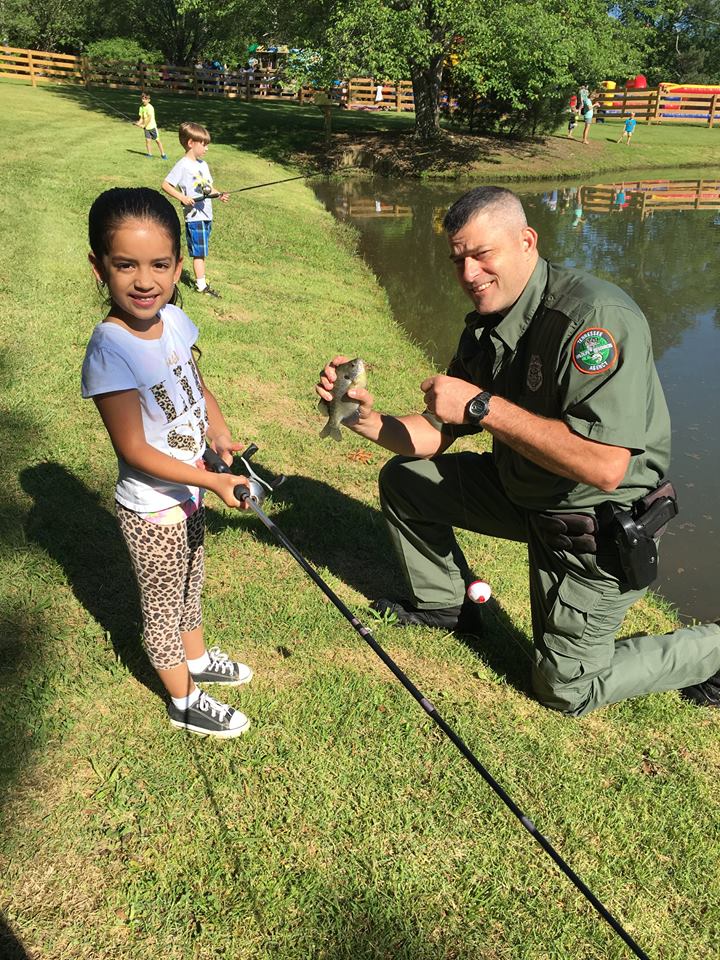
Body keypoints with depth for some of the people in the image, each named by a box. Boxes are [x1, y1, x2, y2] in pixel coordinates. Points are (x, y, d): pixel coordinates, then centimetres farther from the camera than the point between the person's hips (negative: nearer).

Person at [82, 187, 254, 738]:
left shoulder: (173, 320, -8)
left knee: (190, 585, 28)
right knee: (163, 605, 15)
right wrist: (213, 481, -28)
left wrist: (220, 433, -8)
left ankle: (197, 658, 53)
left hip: (189, 492, 7)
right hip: (152, 510, -7)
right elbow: (134, 450, -26)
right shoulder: (110, 352, -29)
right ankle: (185, 702, 36)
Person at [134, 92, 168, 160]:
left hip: (152, 126, -5)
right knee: (147, 140, 2)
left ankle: (163, 154, 5)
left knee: (157, 140, -1)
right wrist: (138, 123, -14)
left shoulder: (150, 107, -16)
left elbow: (149, 118, -20)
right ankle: (149, 154, 13)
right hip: (146, 127, 5)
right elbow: (141, 118, 5)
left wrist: (144, 125, -19)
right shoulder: (141, 107, 4)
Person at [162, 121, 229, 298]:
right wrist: (182, 197, -23)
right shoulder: (183, 165, -12)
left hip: (206, 215, 7)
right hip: (194, 216, -7)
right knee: (199, 252, -3)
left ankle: (201, 278, 22)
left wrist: (219, 195, 3)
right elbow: (165, 185, -13)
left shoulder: (203, 164, 12)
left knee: (202, 251, 14)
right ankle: (201, 285, 3)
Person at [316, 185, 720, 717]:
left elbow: (605, 467, -38)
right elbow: (434, 434, 2)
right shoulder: (485, 326, -1)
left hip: (598, 527, -8)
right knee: (403, 479, 8)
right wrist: (369, 420, -18)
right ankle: (444, 603, 29)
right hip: (523, 489, 8)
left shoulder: (596, 315, -29)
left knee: (566, 688, 3)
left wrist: (483, 406, -35)